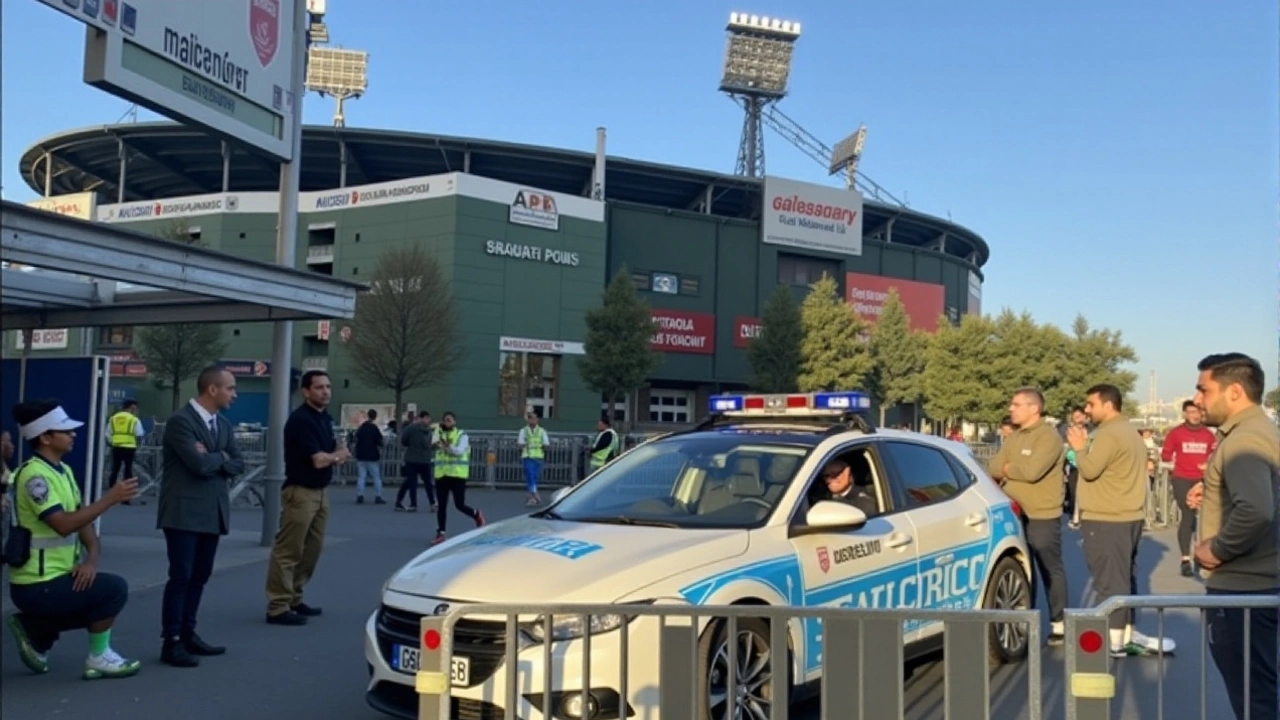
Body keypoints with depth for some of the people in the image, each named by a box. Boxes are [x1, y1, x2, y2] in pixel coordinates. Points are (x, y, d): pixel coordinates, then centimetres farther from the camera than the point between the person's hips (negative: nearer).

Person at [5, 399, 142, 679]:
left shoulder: (63, 471, 9)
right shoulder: (34, 475, -21)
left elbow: (83, 520, 7)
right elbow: (64, 524, -31)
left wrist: (92, 558, -9)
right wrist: (110, 498, -29)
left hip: (53, 576, 10)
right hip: (36, 584, -9)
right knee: (114, 589, -16)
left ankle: (33, 628, 20)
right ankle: (99, 657, 0)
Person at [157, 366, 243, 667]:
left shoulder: (223, 424, 13)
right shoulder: (180, 420, -13)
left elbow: (237, 465, 8)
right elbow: (199, 465, -22)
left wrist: (213, 459, -10)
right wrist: (221, 456, -3)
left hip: (212, 511, 8)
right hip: (184, 511, -8)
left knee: (200, 576, 13)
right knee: (181, 576, -5)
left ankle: (187, 634, 23)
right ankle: (171, 642, 2)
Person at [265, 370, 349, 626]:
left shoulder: (326, 418, 12)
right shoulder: (300, 420, -16)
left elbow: (330, 453, 20)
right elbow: (318, 460, -21)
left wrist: (334, 456, -4)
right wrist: (339, 455, -1)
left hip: (321, 491, 9)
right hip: (300, 492, -9)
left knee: (312, 549, 13)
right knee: (288, 551, -5)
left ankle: (294, 599, 23)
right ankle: (278, 607, -2)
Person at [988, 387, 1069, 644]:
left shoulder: (1048, 436, -12)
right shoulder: (1014, 437, 14)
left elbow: (1032, 471, -24)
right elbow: (993, 468, 6)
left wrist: (1007, 468, -7)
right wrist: (1015, 470, -13)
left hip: (1042, 516, -8)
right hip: (1014, 515, 8)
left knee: (1051, 570, 3)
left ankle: (1058, 623, 12)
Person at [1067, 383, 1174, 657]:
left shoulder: (1108, 434, -17)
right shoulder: (1130, 432, 18)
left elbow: (1089, 470, -20)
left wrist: (1080, 448, -6)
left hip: (1106, 520, -11)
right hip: (1129, 516, 11)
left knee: (1109, 579, -7)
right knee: (1124, 577, 14)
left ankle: (1114, 640, -4)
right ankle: (1127, 634, 21)